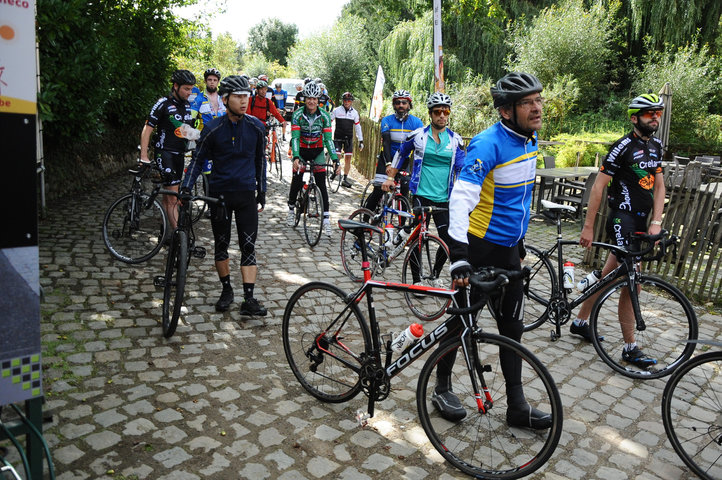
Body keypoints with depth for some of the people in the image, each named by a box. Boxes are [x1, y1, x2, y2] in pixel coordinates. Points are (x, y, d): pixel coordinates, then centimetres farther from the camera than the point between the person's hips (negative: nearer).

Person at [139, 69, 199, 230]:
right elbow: (147, 129, -10)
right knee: (172, 198, -13)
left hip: (180, 155, 7)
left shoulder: (188, 106, 10)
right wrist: (144, 156, -15)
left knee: (168, 197, 13)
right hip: (165, 153, -6)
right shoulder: (163, 104, -9)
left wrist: (195, 135, -2)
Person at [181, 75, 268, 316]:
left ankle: (249, 299, -1)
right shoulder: (213, 128, -7)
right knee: (221, 244, 9)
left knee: (248, 246, -3)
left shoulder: (256, 127, -1)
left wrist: (261, 192, 11)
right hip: (219, 193, 0)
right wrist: (186, 187, -11)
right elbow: (198, 159, 1)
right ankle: (226, 290, 26)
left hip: (246, 193, 1)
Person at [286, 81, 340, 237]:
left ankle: (326, 218, -5)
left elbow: (328, 139, -14)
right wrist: (295, 158, -36)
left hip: (317, 151, 0)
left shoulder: (324, 116, -12)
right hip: (301, 150, 0)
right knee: (296, 181, -2)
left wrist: (335, 160, -23)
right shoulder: (297, 115, -15)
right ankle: (291, 209, 23)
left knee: (321, 184, -6)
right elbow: (295, 137, -21)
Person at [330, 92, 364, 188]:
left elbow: (358, 127, 9)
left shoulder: (354, 112, 5)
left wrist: (361, 141, 7)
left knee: (348, 158, -2)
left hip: (348, 138, 2)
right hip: (338, 137, -2)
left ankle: (345, 179, 4)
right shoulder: (337, 110, -2)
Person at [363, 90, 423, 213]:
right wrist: (388, 164, -34)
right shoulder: (387, 120, -9)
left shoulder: (416, 122, -6)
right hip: (387, 159, -1)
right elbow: (386, 143, -21)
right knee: (379, 189, -11)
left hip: (404, 161, 2)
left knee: (405, 191, -10)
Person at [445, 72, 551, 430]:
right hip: (477, 247, -8)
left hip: (508, 250, 8)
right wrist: (458, 253, -43)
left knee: (512, 327, 11)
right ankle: (442, 388, 28)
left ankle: (517, 406, 23)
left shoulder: (530, 140, 7)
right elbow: (461, 196, -32)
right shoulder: (488, 145, -20)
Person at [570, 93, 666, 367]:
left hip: (640, 221, 8)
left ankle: (580, 322, 28)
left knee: (609, 275, 14)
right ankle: (630, 349, -1)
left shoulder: (655, 146, 13)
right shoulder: (623, 147, -12)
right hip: (622, 219, -8)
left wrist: (656, 222, -2)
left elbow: (658, 186, 11)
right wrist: (588, 227, -16)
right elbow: (598, 186, -14)